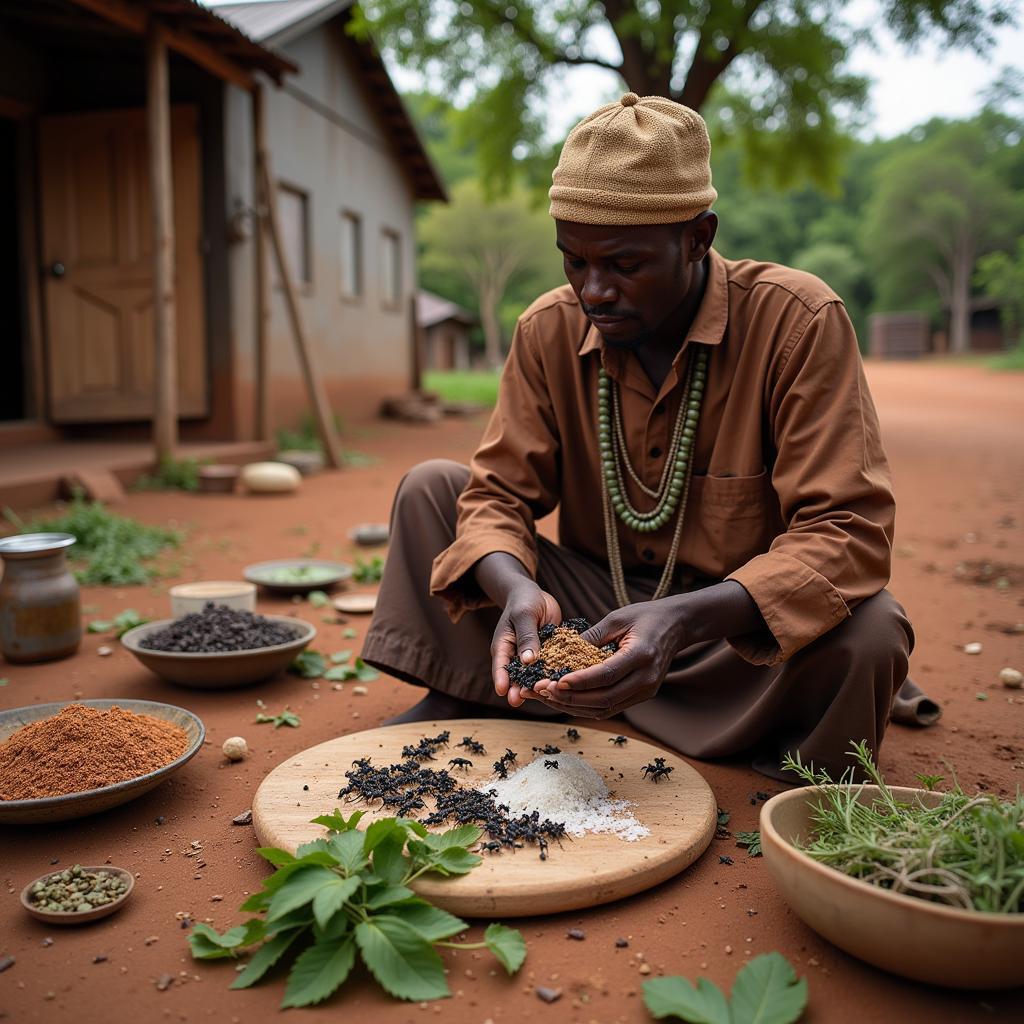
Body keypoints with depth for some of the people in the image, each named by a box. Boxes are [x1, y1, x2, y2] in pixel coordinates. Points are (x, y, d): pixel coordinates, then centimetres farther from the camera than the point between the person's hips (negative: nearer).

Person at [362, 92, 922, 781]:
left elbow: (847, 528, -22)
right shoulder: (549, 330, -5)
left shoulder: (799, 322, -17)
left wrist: (685, 620, -38)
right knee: (430, 488, -6)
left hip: (738, 634, -3)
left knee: (867, 632, -35)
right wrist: (516, 589, -30)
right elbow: (499, 492, -5)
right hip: (589, 618, 3)